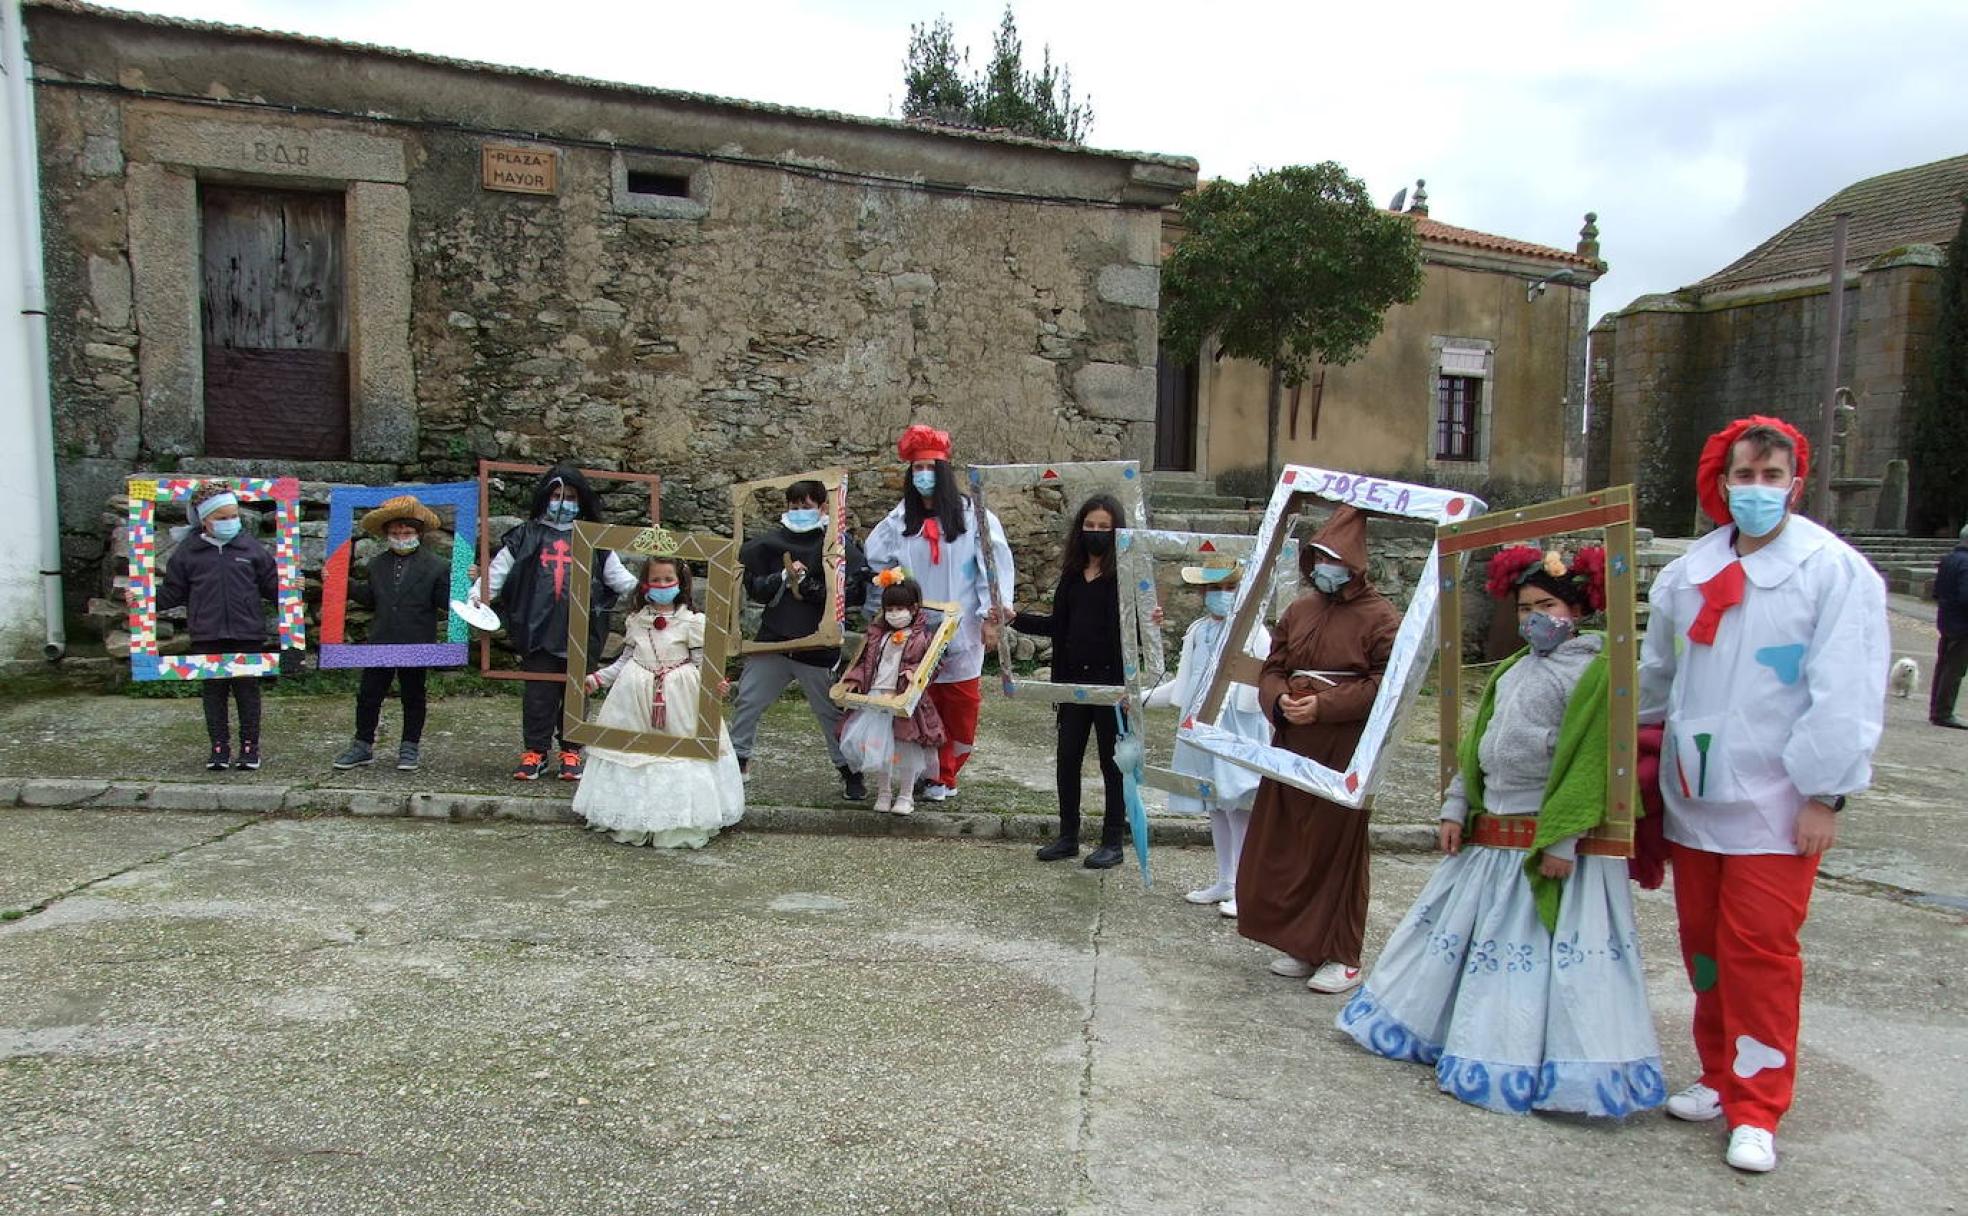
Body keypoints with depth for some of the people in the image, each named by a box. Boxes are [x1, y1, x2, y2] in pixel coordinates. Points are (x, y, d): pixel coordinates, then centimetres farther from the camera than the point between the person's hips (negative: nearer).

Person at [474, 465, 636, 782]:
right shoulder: (526, 536, 9)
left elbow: (617, 575, 11)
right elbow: (499, 569, 4)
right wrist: (480, 596, -10)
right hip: (538, 629, -1)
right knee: (538, 694, 2)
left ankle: (571, 753, 17)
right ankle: (534, 752, 13)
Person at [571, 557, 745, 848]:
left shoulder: (692, 621, -3)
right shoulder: (636, 621, 8)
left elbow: (701, 663, -2)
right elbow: (624, 660, 15)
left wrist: (715, 683, -19)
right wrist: (597, 678, 9)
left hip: (679, 699, -3)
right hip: (638, 694, 3)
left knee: (680, 753, -4)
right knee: (633, 750, 6)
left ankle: (681, 823, 5)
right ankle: (631, 821, 16)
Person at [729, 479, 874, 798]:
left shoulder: (839, 543, -7)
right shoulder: (773, 541, 5)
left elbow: (853, 591, -16)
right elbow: (754, 587, 4)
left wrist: (807, 585, -19)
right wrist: (784, 577, -13)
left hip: (818, 646, -4)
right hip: (772, 640, 4)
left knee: (832, 712, 6)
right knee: (747, 701, 10)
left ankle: (851, 771, 21)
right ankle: (737, 758, 28)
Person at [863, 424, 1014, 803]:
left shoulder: (971, 516, -5)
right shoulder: (898, 521, 4)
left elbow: (995, 562, -6)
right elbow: (876, 568, 10)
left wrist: (990, 616, -10)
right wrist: (879, 616, 8)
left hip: (961, 629, -2)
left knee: (961, 706, 3)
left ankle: (945, 773, 19)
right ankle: (937, 775, 18)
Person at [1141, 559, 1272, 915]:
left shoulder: (1255, 633, -7)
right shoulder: (1197, 632, 10)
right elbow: (1182, 684, 16)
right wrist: (1143, 699, 10)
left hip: (1240, 729, -6)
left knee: (1236, 804, -6)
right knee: (1215, 806, 14)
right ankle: (1225, 883, 27)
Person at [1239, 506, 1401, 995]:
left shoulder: (1380, 618, -5)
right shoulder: (1299, 611, 13)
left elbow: (1385, 685, -13)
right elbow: (1272, 669, 13)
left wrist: (1323, 705, -20)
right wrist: (1281, 701, -8)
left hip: (1345, 751, -6)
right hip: (1292, 744, 6)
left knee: (1337, 848, 0)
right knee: (1285, 847, 9)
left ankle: (1342, 956, 12)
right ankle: (1303, 944, 23)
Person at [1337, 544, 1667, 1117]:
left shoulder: (1592, 670, -10)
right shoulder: (1512, 670, 16)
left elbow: (1590, 761, -17)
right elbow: (1477, 743, 18)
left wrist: (1563, 839, -21)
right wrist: (1456, 809, 11)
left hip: (1552, 841, -9)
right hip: (1491, 835, 9)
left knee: (1548, 952, -3)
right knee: (1458, 936, 15)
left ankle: (1525, 1060, 6)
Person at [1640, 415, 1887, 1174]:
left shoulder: (1835, 571, -7)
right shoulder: (1688, 575, 9)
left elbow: (1845, 696, -11)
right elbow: (1655, 677, 18)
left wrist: (1825, 794, -13)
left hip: (1774, 804, -5)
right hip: (1695, 795, 5)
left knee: (1760, 952, -3)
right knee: (1703, 943, 13)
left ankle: (1756, 1111, 9)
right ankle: (1720, 1079, 28)